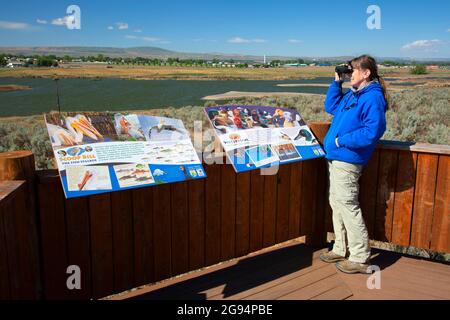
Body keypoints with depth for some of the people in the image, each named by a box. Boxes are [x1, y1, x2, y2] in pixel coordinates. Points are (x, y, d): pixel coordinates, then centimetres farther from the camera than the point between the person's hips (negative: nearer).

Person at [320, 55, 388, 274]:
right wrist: (337, 82, 15)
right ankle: (341, 249, 28)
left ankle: (360, 258, 6)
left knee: (347, 205, -5)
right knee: (336, 203, 16)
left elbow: (372, 132, -24)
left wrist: (341, 141, -18)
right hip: (336, 157, 10)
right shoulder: (352, 94, 13)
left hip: (347, 160, -10)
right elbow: (331, 107, 25)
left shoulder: (372, 98, -16)